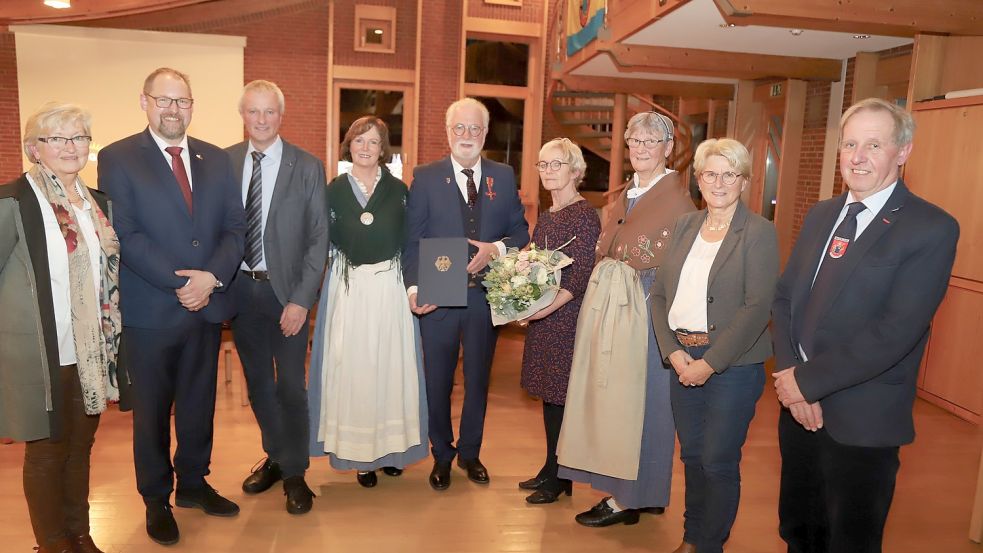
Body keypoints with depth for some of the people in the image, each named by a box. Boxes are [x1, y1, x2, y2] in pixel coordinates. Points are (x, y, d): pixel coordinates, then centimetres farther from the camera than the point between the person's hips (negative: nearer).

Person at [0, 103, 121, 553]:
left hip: (92, 355, 5)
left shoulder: (97, 202, 8)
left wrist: (109, 340, 6)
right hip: (41, 356, -5)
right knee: (47, 452, 11)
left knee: (81, 447, 17)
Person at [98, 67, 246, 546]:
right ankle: (156, 500, 28)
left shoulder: (216, 159, 9)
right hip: (150, 310, -3)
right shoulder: (117, 158, -4)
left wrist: (212, 277, -13)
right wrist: (178, 284, -17)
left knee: (199, 403, 16)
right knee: (152, 411, 11)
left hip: (208, 305, 4)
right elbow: (125, 235, -12)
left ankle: (193, 483, 35)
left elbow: (234, 227, 3)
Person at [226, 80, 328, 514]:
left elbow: (318, 238, -7)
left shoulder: (308, 167, -6)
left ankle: (294, 473, 22)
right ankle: (275, 456, 37)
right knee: (257, 380, 16)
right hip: (239, 287, 3)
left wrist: (301, 299, -12)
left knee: (290, 384, 3)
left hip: (286, 289, -3)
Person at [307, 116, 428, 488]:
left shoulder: (398, 189, 6)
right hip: (349, 287, 0)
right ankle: (359, 454, 14)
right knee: (351, 366, 2)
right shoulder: (335, 190, 4)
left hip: (390, 286, 1)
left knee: (390, 364, 5)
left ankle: (390, 446, 20)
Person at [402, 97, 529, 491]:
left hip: (486, 295, 2)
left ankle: (470, 452, 36)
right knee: (437, 380, 11)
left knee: (478, 378, 15)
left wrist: (498, 248, -14)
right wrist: (414, 287, -18)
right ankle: (442, 455, 33)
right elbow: (412, 241, -5)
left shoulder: (504, 176, 5)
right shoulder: (425, 177, -2)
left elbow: (520, 230, 7)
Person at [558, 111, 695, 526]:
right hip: (607, 304, 8)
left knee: (631, 400, 1)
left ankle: (627, 500, 16)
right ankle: (620, 488, 29)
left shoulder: (678, 200, -9)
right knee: (608, 396, 13)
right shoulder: (626, 195, 14)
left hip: (642, 310, -8)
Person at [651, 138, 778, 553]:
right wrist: (674, 352, -7)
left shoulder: (759, 232, -7)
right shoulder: (685, 226, 8)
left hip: (732, 364, -4)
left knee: (718, 463, 4)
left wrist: (710, 363, -17)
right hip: (682, 359, 5)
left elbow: (757, 307, -15)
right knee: (692, 456, 16)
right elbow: (660, 292, 5)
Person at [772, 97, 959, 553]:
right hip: (798, 402, 6)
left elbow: (895, 332, -21)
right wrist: (788, 375, -9)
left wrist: (808, 380, -16)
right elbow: (784, 297, 5)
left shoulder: (932, 228, -13)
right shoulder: (820, 215, 8)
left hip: (861, 421, -5)